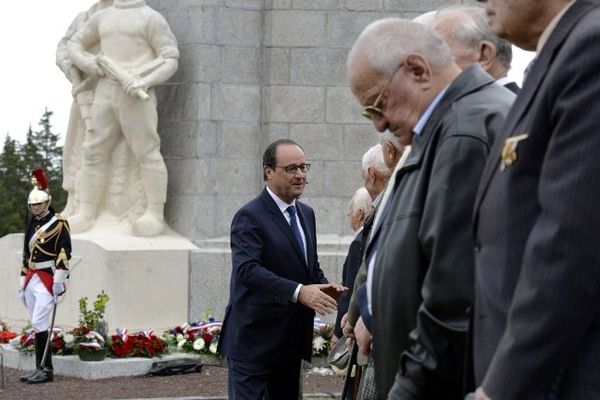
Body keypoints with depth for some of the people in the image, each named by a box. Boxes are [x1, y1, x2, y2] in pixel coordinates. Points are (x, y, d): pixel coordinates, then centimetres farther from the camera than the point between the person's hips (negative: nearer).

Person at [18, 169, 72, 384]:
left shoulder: (58, 223, -6)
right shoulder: (32, 225, 18)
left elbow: (64, 252, -13)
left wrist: (59, 280, -19)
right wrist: (23, 283, 19)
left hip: (47, 279, -8)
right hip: (32, 279, 8)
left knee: (39, 322, -14)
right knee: (37, 325, 9)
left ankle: (46, 370, -12)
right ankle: (41, 369, 13)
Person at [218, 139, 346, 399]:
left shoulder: (306, 214, 14)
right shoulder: (249, 217, -13)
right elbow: (247, 269, -26)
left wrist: (324, 287, -3)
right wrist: (298, 292, -36)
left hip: (291, 341, 8)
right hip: (254, 341, -8)